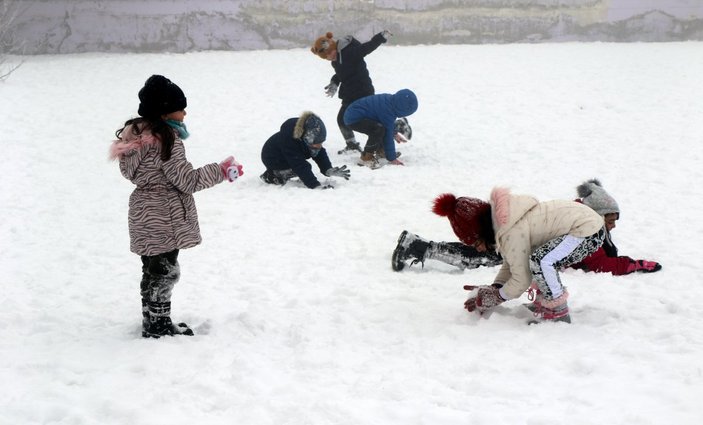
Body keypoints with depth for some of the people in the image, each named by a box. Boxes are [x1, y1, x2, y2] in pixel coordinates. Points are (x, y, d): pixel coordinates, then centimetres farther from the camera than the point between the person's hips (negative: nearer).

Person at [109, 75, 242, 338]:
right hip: (165, 218, -9)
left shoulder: (136, 133, 8)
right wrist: (222, 171, -10)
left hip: (143, 214, 9)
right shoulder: (167, 138, -21)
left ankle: (153, 323, 28)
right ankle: (158, 327, 11)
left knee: (152, 271, 18)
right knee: (165, 272, 2)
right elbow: (187, 180, -19)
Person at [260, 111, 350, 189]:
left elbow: (320, 154, -15)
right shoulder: (289, 140, -41)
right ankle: (271, 175, -7)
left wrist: (329, 170, -33)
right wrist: (315, 185, -46)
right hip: (272, 159, -8)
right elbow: (300, 167, -42)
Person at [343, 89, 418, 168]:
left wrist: (395, 133, 34)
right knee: (379, 129, -32)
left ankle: (380, 151, 29)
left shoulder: (390, 100, 1)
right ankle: (366, 157, -18)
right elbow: (388, 136, -21)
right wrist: (392, 158, -13)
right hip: (353, 119, -10)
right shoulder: (387, 112, -27)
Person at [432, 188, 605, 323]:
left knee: (540, 262, -29)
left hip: (590, 232, -11)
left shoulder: (513, 233, -25)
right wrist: (494, 288, 4)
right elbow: (510, 264, 16)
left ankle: (558, 314, -13)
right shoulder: (503, 223, 6)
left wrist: (496, 298, -4)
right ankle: (544, 303, 21)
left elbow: (521, 281, -18)